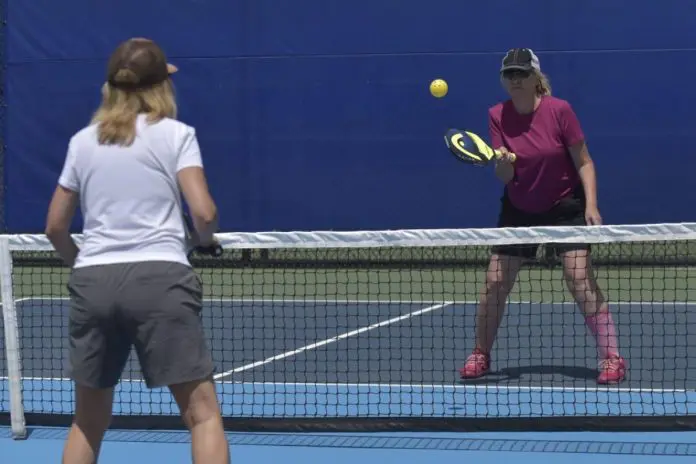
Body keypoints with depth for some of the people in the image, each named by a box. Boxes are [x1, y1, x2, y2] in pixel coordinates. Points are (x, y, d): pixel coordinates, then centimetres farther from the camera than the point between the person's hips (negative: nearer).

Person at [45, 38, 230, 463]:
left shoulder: (82, 141, 14)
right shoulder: (176, 133, 4)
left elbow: (55, 227, 18)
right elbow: (204, 212, -7)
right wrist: (205, 240, 15)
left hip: (92, 282, 4)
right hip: (159, 278, -4)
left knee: (88, 421, 16)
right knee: (203, 411, -4)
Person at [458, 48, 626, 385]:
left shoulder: (559, 110, -16)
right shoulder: (498, 116, -8)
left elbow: (584, 162, -9)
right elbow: (505, 177, -11)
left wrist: (591, 204, -21)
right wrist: (503, 164, -35)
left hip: (565, 206, -3)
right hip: (518, 209, 3)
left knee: (581, 281, -15)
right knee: (494, 284, 2)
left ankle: (611, 359, -9)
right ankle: (480, 356, 20)